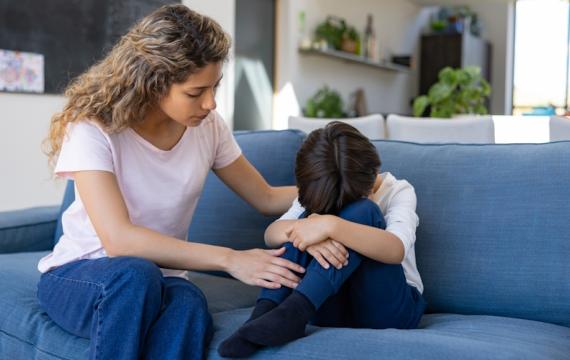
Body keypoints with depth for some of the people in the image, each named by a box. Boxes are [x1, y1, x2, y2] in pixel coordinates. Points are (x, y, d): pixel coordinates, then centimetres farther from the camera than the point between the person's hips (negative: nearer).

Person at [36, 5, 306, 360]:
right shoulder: (93, 128, -21)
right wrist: (229, 259, -36)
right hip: (78, 276, -3)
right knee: (135, 273, -38)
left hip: (159, 279, 3)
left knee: (189, 306, -34)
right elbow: (118, 239, -32)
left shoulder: (207, 126, -5)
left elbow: (266, 199, 7)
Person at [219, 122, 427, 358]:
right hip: (333, 302, 3)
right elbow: (271, 234, -13)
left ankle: (292, 312, -41)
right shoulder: (320, 194, 3)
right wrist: (307, 229, -36)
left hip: (389, 306, -3)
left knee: (363, 212, -27)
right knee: (312, 217, -20)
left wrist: (331, 226, -42)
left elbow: (396, 250, -29)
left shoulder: (398, 191, -8)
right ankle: (266, 311, -33)